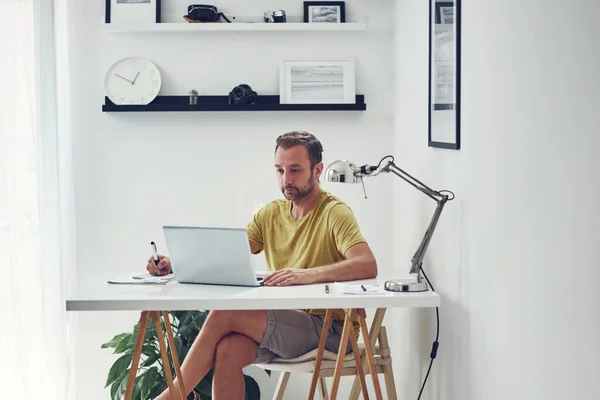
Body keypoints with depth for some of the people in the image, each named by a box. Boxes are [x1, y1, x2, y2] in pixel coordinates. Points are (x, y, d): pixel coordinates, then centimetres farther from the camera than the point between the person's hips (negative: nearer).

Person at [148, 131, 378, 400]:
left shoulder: (334, 213, -9)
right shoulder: (270, 214, 12)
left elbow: (368, 266, -25)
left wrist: (307, 274, -38)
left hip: (331, 328, -6)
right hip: (285, 323, 6)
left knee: (224, 314, -20)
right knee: (229, 349, -25)